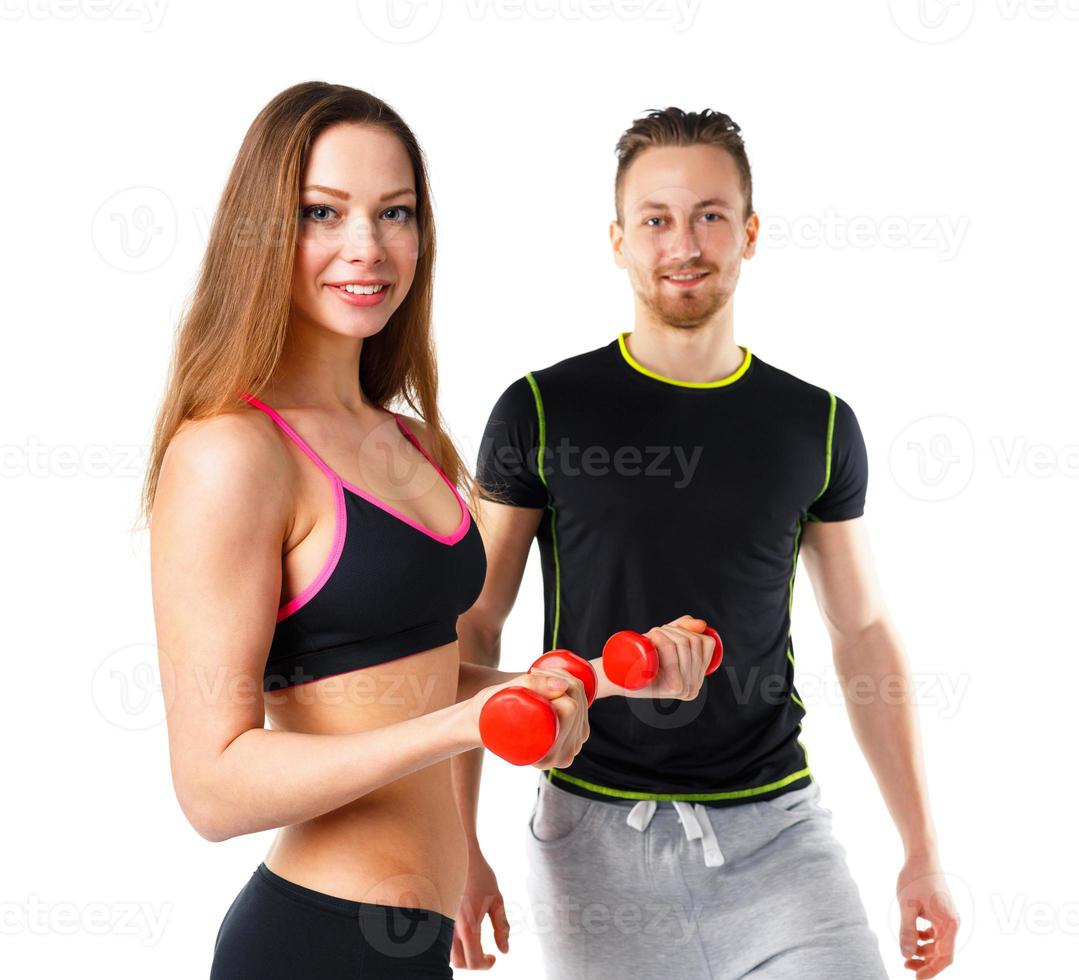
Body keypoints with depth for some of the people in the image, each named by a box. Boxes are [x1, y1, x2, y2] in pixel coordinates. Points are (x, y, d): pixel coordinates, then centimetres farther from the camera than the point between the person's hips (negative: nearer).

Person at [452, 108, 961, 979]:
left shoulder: (817, 426, 3)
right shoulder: (542, 413, -3)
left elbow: (865, 635, 8)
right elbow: (472, 628, 0)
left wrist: (923, 850, 6)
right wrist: (457, 845, -5)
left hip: (776, 831, 2)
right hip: (598, 834, -1)